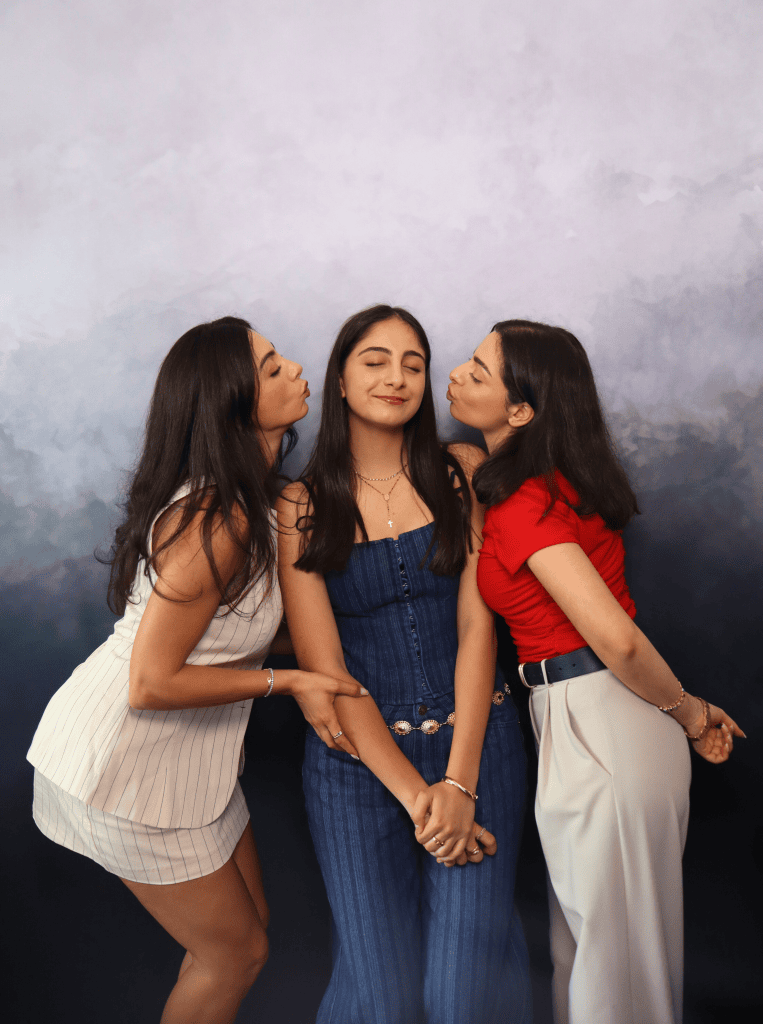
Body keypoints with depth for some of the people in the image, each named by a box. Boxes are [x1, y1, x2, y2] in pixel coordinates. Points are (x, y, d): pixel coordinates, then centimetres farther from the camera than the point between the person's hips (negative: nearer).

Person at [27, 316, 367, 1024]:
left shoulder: (241, 501, 0)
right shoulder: (218, 522, -29)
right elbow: (152, 684, -26)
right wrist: (286, 682, -18)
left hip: (187, 750, 8)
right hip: (126, 763, -8)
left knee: (247, 920, 20)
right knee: (236, 953, 10)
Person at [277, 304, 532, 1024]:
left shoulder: (461, 471, 3)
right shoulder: (301, 505, -1)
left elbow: (476, 622, -3)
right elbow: (324, 664, -5)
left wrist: (458, 781, -11)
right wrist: (414, 793, -11)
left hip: (474, 740, 1)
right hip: (359, 757, -1)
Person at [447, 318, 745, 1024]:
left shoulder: (521, 503, -22)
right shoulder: (561, 479, 6)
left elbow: (617, 638, -27)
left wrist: (689, 713, -12)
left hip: (593, 726, -9)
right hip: (609, 716, 9)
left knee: (607, 945, 12)